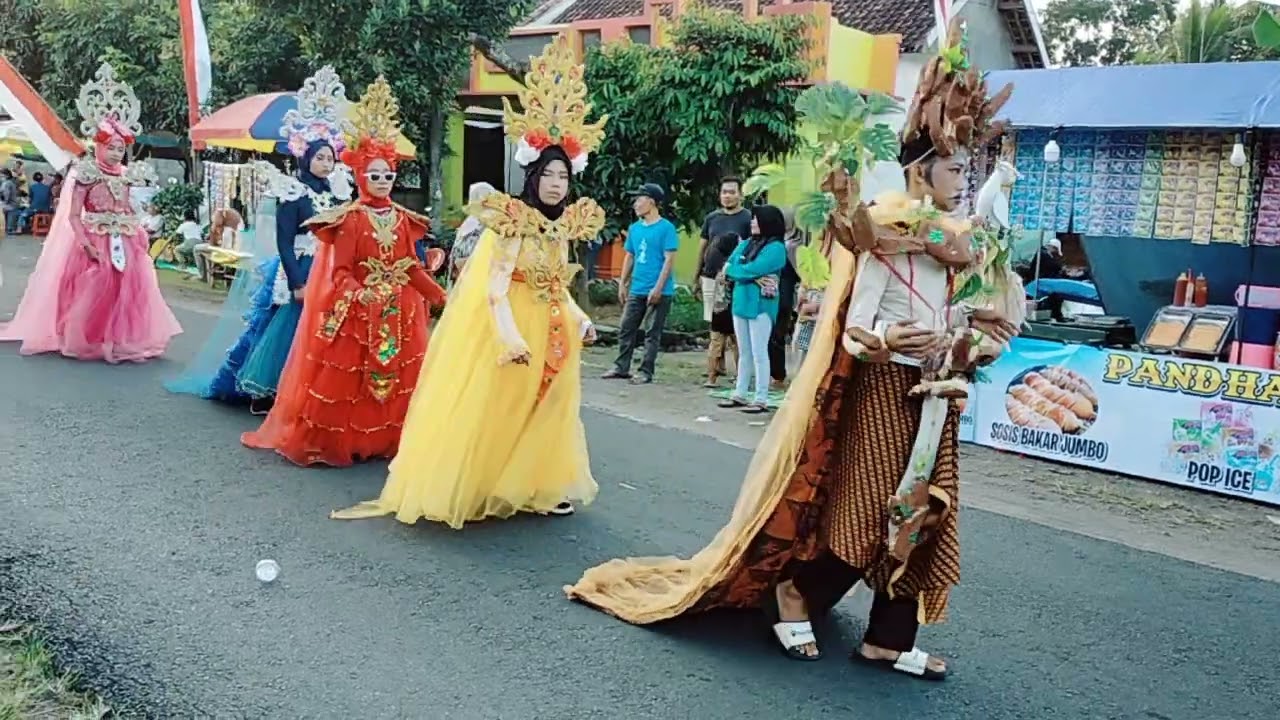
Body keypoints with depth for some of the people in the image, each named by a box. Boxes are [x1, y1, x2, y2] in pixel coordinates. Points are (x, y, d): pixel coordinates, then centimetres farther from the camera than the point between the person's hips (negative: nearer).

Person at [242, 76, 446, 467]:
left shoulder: (403, 219, 7)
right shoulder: (349, 219, -8)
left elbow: (412, 267, 11)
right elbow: (339, 272, -14)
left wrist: (440, 294, 3)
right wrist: (358, 294, -32)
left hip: (399, 311, 5)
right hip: (358, 310, -5)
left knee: (398, 375, 8)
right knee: (348, 376, -1)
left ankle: (388, 438, 18)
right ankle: (336, 441, 9)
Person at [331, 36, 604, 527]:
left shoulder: (563, 226, 7)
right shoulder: (511, 220, -15)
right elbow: (495, 286, -23)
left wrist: (580, 320, 0)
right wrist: (511, 336, -34)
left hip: (549, 333, 7)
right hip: (506, 331, -7)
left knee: (544, 411, 14)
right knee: (487, 410, 0)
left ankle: (537, 487, 26)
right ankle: (463, 488, 11)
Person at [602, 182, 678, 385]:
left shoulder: (666, 227, -9)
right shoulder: (634, 228, 11)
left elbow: (669, 259, -13)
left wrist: (658, 288, -18)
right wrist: (622, 284, 12)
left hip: (658, 291, -6)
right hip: (636, 290, 7)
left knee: (652, 333, 1)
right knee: (626, 329, 8)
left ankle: (646, 372, 7)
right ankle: (621, 368, 18)